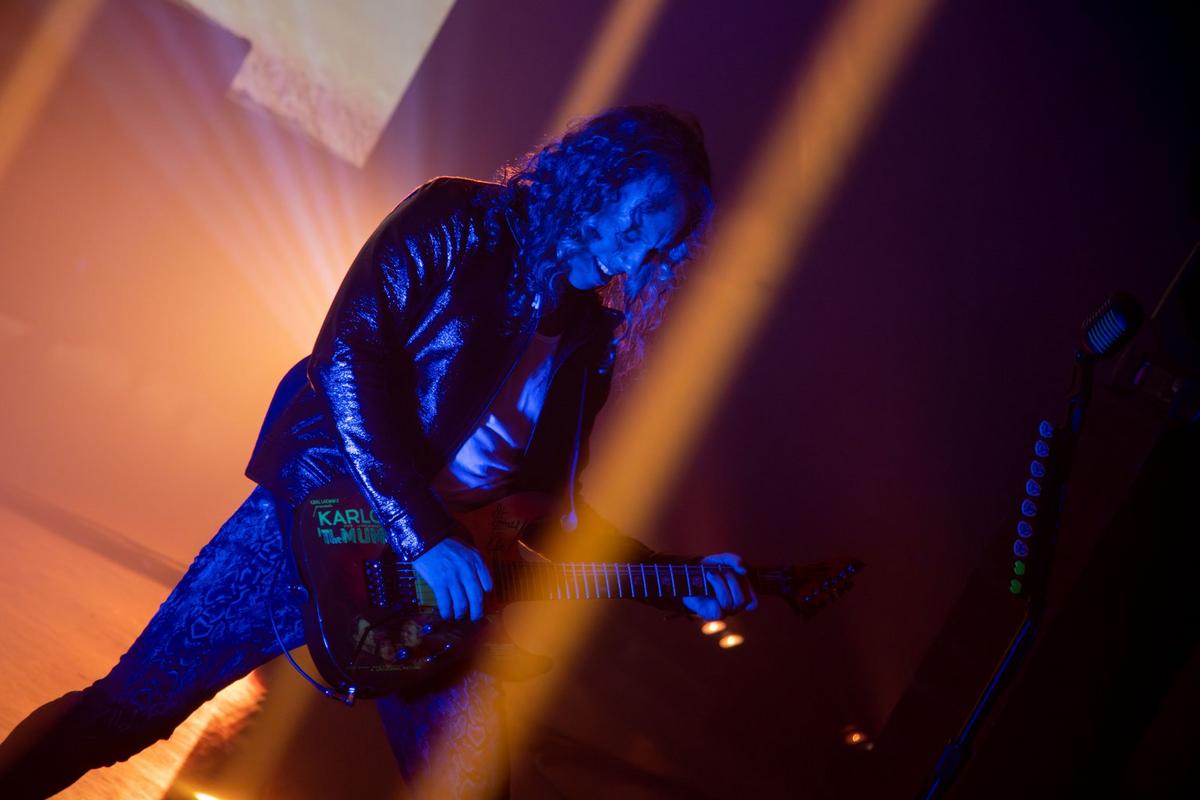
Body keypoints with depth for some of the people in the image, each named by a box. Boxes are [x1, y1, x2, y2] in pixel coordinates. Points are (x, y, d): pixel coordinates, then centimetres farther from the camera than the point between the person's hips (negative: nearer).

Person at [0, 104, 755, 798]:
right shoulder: (458, 224, 0)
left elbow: (556, 505, 20)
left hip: (453, 577, 5)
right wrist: (422, 533, -20)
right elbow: (346, 355, -13)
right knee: (136, 703, -10)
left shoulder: (591, 342, 16)